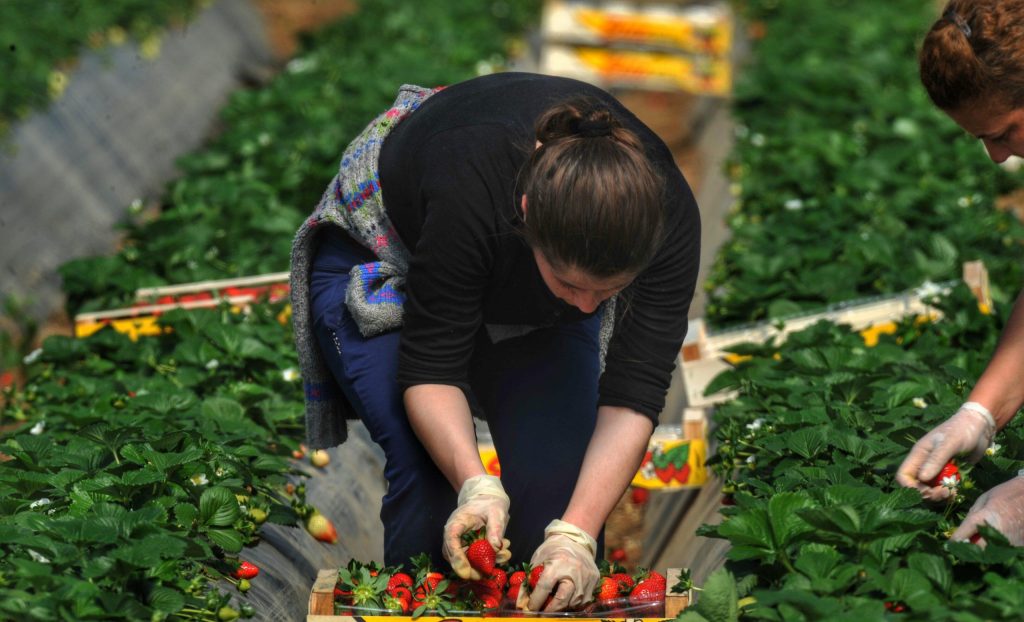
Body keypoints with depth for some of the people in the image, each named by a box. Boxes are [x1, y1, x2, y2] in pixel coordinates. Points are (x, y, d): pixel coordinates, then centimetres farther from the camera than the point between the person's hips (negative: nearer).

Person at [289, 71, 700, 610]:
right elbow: (430, 367, -33)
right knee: (429, 468, -24)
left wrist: (576, 533, -43)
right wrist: (476, 488, -47)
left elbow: (633, 394, -33)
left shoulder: (668, 212, -35)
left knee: (562, 471, -18)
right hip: (383, 257, -3)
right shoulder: (472, 187, -45)